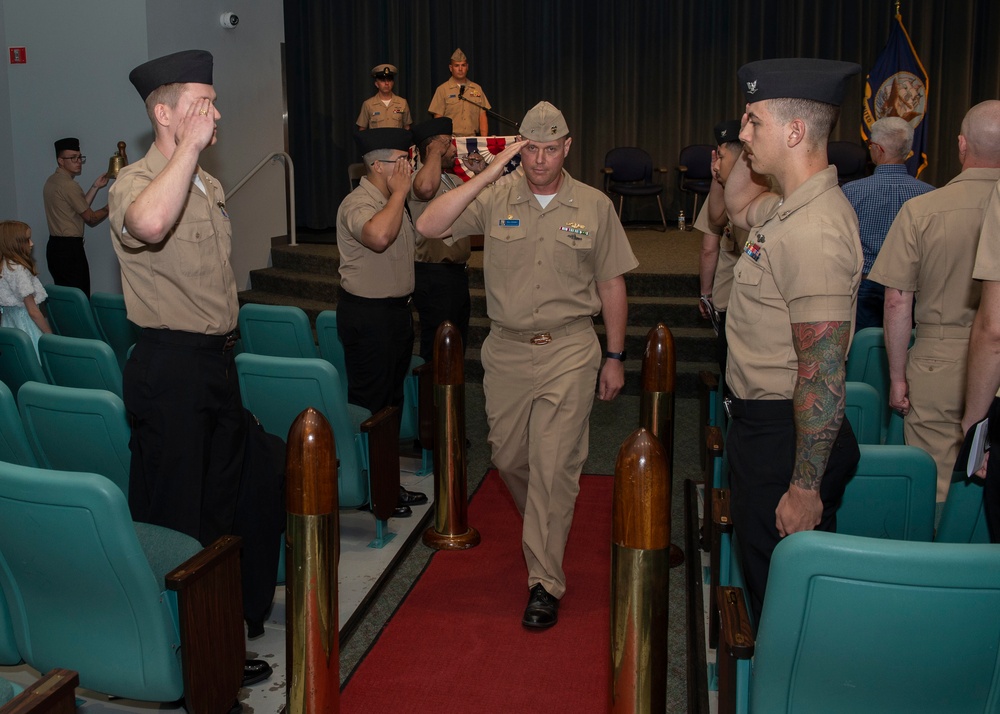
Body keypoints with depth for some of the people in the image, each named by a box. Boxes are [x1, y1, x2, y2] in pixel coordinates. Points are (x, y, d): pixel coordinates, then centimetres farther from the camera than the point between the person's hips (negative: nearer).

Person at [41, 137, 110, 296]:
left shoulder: (51, 181, 15)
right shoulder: (68, 184, -14)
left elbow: (81, 208, 15)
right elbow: (90, 218, -8)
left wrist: (95, 187, 14)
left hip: (55, 247, 10)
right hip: (70, 249, -10)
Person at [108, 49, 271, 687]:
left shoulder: (210, 185, 15)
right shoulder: (136, 182, -14)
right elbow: (149, 224, -41)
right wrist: (190, 146, -30)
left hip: (218, 359, 9)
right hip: (170, 366, -9)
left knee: (222, 503, 17)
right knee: (173, 517, -1)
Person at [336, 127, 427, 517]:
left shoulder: (394, 202, 13)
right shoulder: (357, 204, -18)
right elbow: (378, 235, -40)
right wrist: (399, 192, -27)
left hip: (396, 310, 10)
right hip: (367, 314, -10)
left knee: (392, 397, 16)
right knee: (369, 404, -2)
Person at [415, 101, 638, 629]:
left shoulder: (595, 207, 1)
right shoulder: (495, 200, -1)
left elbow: (612, 285, 6)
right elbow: (429, 226, -14)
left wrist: (615, 357, 5)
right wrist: (488, 174, -16)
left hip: (568, 352, -2)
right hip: (506, 349, 2)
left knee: (554, 466, -5)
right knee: (508, 458, 14)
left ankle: (544, 581, 5)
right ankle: (543, 527, 45)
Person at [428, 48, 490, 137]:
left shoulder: (477, 89, 16)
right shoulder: (442, 89, 6)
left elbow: (482, 117, 13)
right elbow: (438, 118, 3)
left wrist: (484, 140, 1)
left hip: (473, 138, 3)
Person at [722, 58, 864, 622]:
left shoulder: (815, 230, -25)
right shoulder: (792, 207, 7)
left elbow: (823, 373, -27)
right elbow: (738, 206, 31)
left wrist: (805, 488, -23)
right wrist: (758, 142, 12)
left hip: (787, 437, -10)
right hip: (761, 422, 10)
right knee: (766, 577, 23)